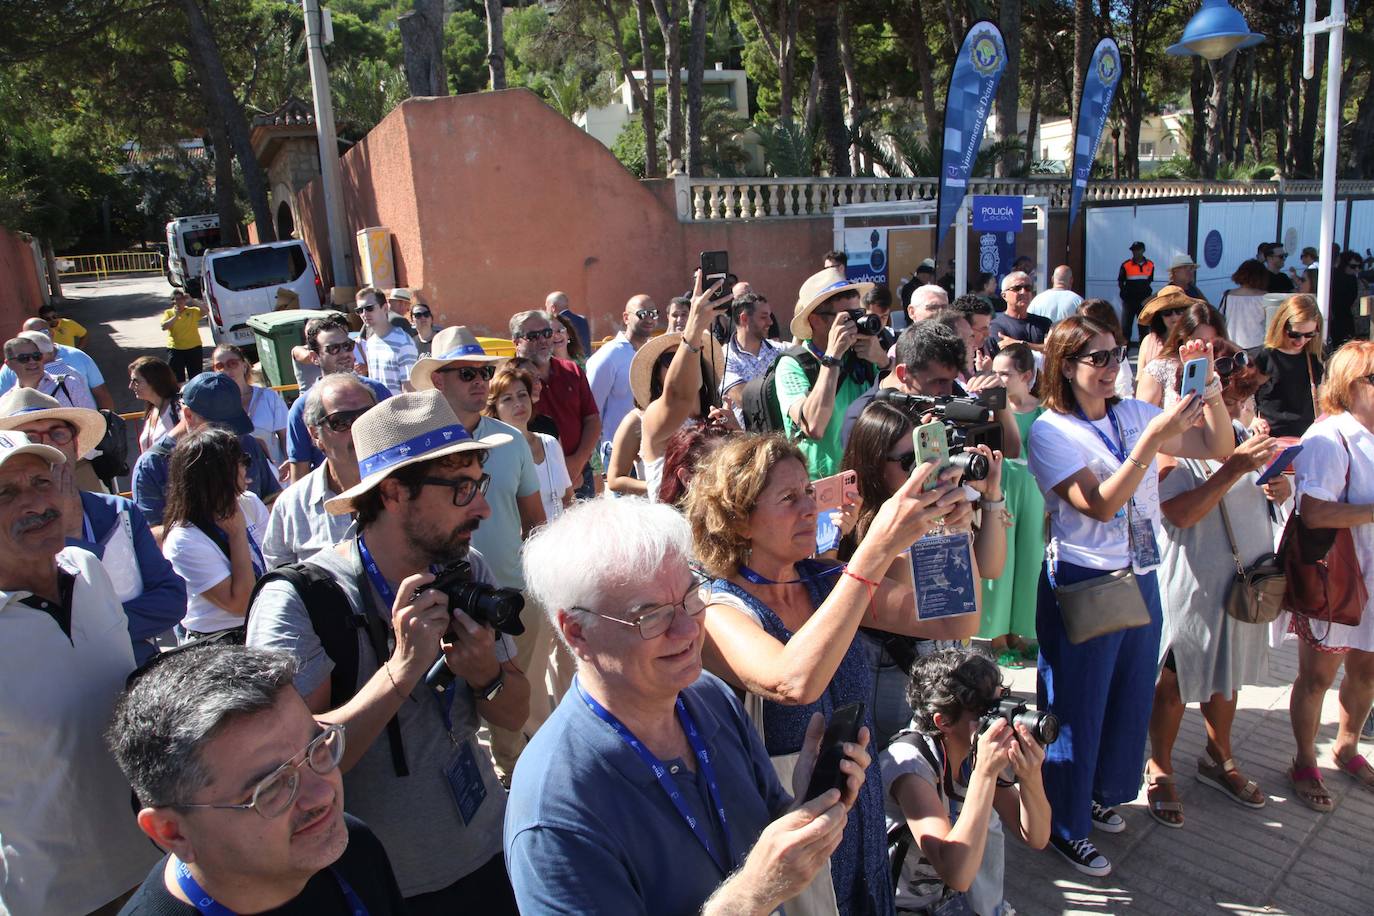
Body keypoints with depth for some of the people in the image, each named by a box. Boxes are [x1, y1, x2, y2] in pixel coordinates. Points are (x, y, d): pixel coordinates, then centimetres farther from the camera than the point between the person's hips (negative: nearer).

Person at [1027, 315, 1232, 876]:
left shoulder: (1133, 414, 5)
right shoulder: (1050, 430, -13)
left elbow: (1220, 447, 5)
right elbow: (1100, 505, -23)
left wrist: (1210, 389, -9)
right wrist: (1153, 439, -28)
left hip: (1139, 577, 7)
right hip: (1082, 583, -6)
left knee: (1131, 694, 19)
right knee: (1078, 705, 5)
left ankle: (1101, 793, 42)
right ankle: (1065, 825, 24)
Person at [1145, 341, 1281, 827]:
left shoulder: (1242, 436, 5)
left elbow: (1268, 493, 18)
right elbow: (1181, 514, -29)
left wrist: (1281, 487, -5)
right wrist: (1235, 468, -29)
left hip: (1245, 578, 7)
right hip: (1191, 583, -7)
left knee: (1226, 675, 22)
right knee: (1175, 681, 7)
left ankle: (1218, 759, 42)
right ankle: (1159, 769, 25)